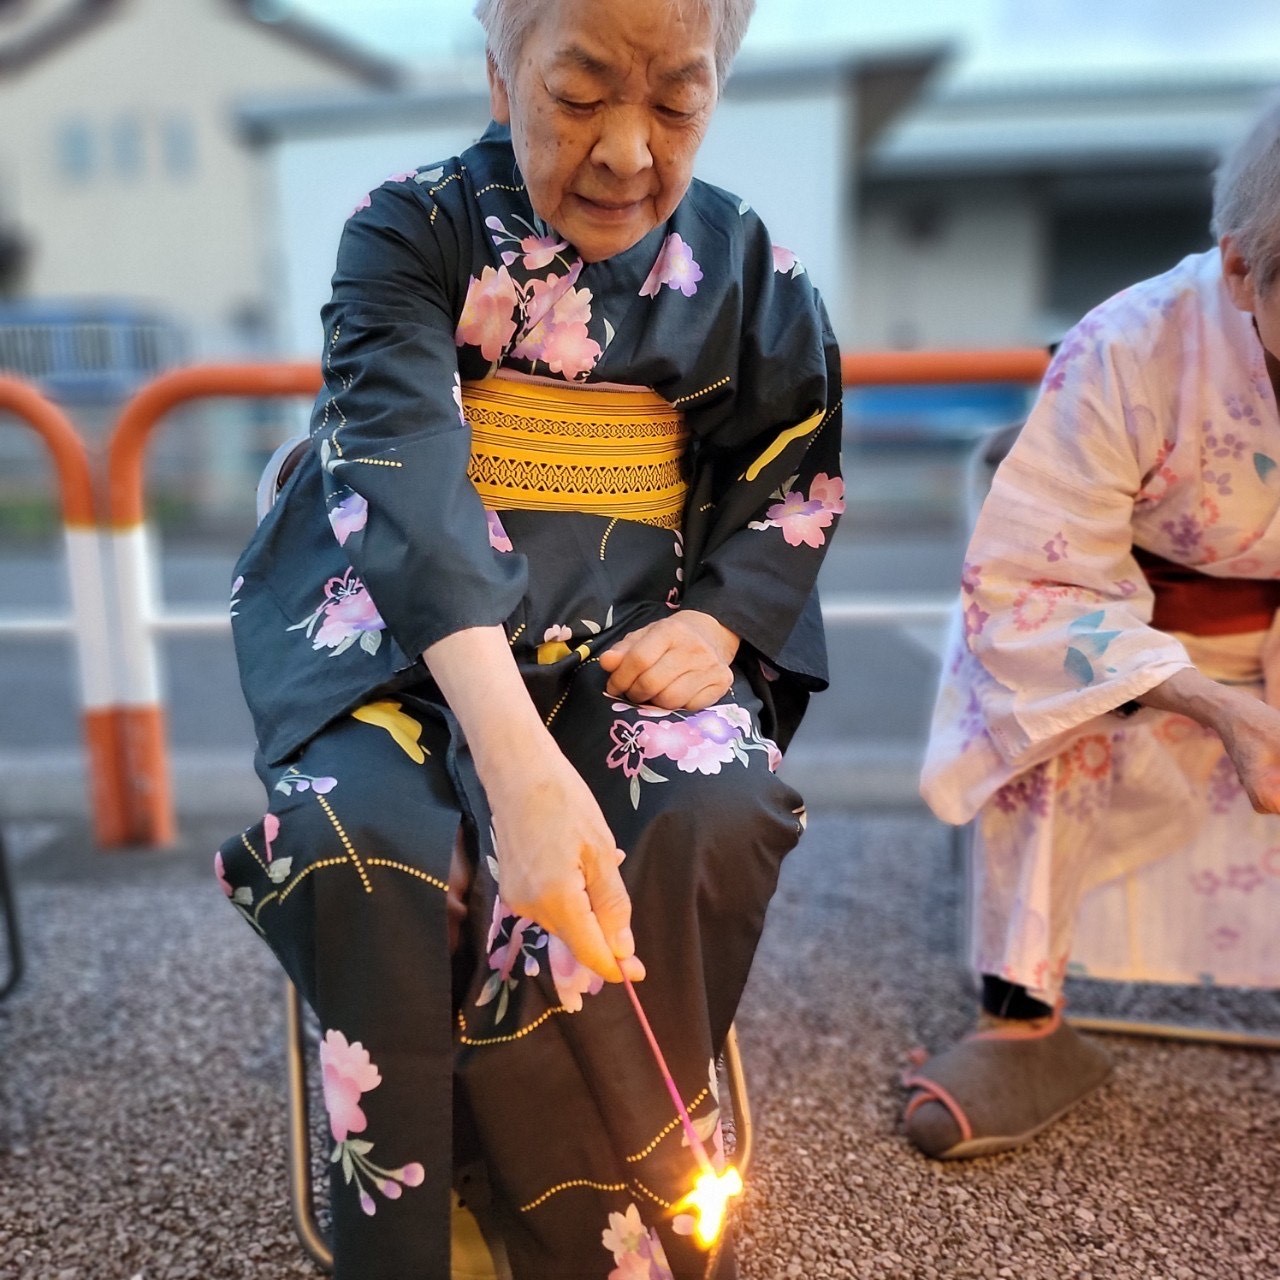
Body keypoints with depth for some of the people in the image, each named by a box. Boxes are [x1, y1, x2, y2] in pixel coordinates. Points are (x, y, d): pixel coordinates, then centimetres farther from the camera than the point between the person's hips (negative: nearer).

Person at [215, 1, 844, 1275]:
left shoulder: (746, 268, 5)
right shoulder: (410, 234, -6)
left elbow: (797, 481, 14)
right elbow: (407, 482, -23)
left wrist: (720, 621, -9)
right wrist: (521, 763, -38)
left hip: (639, 641, 2)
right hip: (410, 636, -1)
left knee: (719, 820, -27)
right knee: (359, 843, -29)